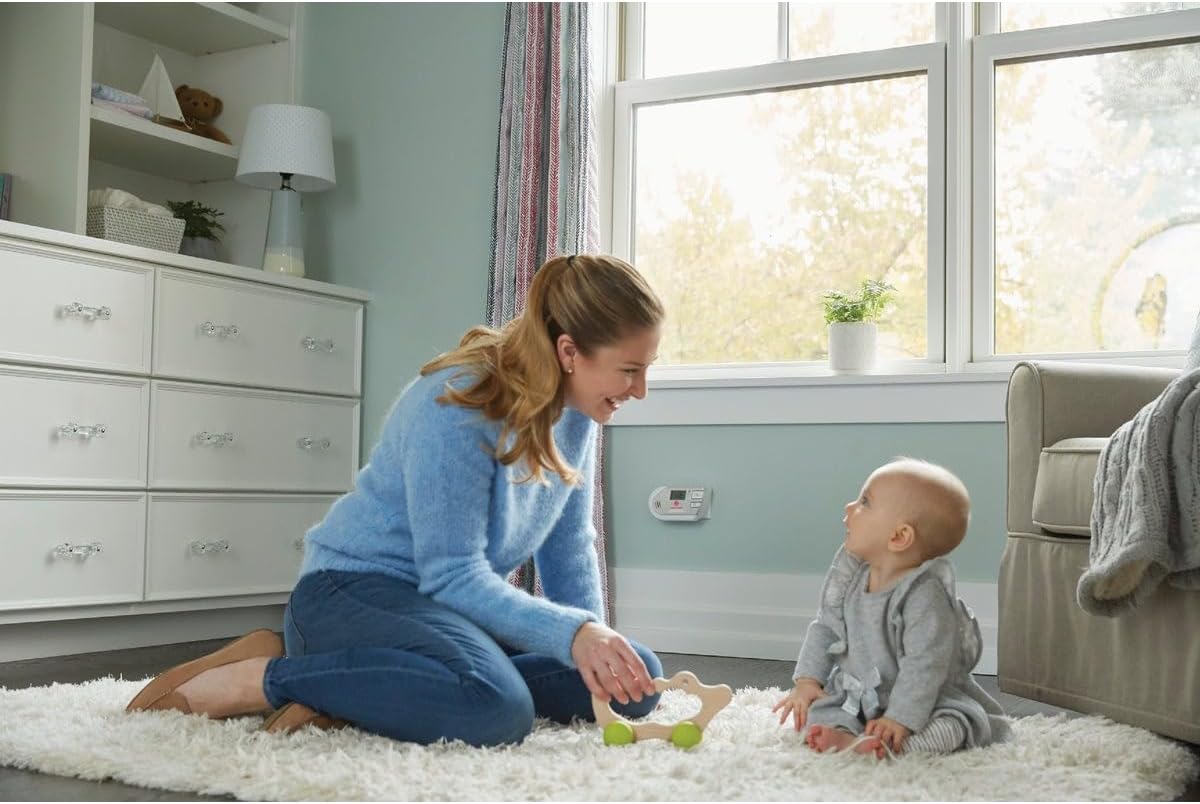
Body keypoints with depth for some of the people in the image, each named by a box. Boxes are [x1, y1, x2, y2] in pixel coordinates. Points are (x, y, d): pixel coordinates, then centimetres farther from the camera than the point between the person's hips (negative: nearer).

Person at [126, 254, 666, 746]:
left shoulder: (574, 411, -1)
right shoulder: (457, 407, -25)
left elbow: (569, 548, 7)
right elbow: (453, 576, -25)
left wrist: (595, 650, -4)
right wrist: (573, 632, -34)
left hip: (454, 604, 9)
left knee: (637, 682, -7)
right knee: (495, 706, -38)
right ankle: (260, 677, -15)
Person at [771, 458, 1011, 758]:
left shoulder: (926, 594, -25)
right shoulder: (848, 575, -3)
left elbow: (925, 665, -27)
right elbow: (825, 628, 8)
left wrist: (899, 720, -31)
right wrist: (808, 680, 0)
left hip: (923, 698, -6)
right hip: (853, 695, 6)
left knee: (952, 724, -32)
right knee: (815, 713, -14)